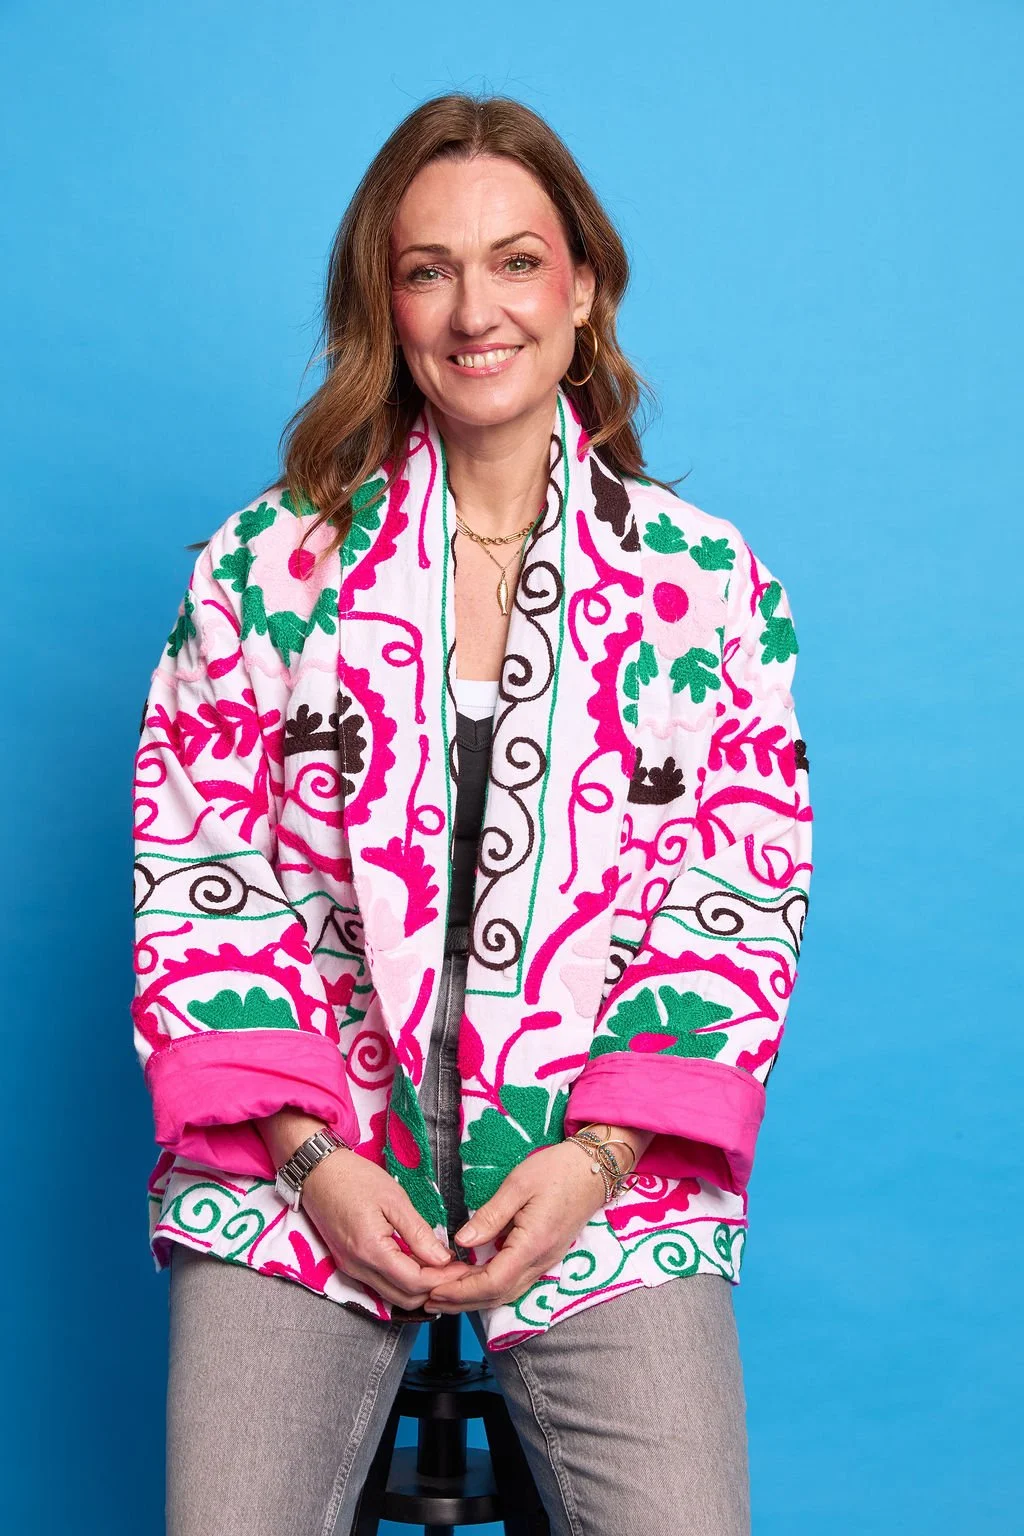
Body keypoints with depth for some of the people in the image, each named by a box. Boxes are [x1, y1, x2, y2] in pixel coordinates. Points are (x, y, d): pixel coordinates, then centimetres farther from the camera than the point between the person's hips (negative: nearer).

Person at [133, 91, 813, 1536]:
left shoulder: (712, 580, 4)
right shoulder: (266, 562, 5)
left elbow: (745, 906, 3)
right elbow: (197, 884, 3)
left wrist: (597, 1157, -9)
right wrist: (309, 1151, -8)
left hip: (608, 1161, 0)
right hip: (301, 1155, 1)